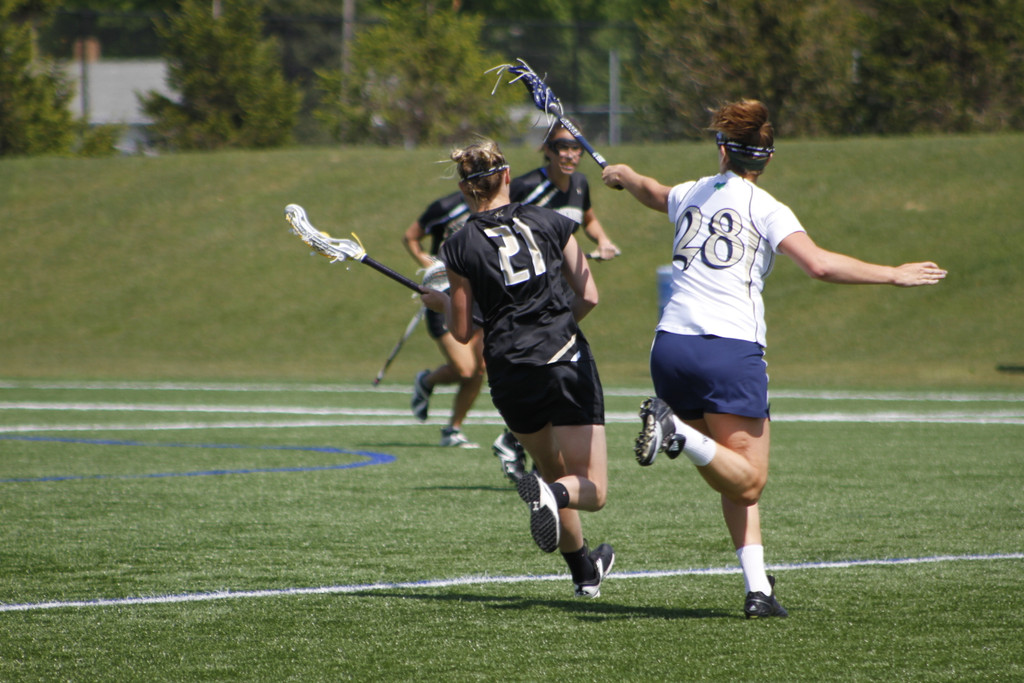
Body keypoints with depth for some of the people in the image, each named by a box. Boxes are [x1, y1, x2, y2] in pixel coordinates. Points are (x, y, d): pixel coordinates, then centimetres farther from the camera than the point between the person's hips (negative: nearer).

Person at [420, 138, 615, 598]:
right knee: (590, 489, 0)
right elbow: (589, 296, 5)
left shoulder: (460, 248, -1)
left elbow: (463, 332, 2)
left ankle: (584, 570, 34)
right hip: (567, 364, -1)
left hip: (510, 378, 1)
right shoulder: (550, 223, 2)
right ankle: (550, 493, -33)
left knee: (556, 475, 25)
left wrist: (441, 304, 23)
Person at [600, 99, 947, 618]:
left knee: (739, 480, 11)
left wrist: (622, 175, 63)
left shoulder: (690, 195, 15)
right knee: (748, 481, -3)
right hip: (732, 351, -6)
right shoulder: (764, 208, -1)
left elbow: (651, 193, 40)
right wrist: (892, 275, -7)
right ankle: (678, 433, -27)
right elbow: (819, 265, -15)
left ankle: (757, 588, -1)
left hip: (670, 346, 6)